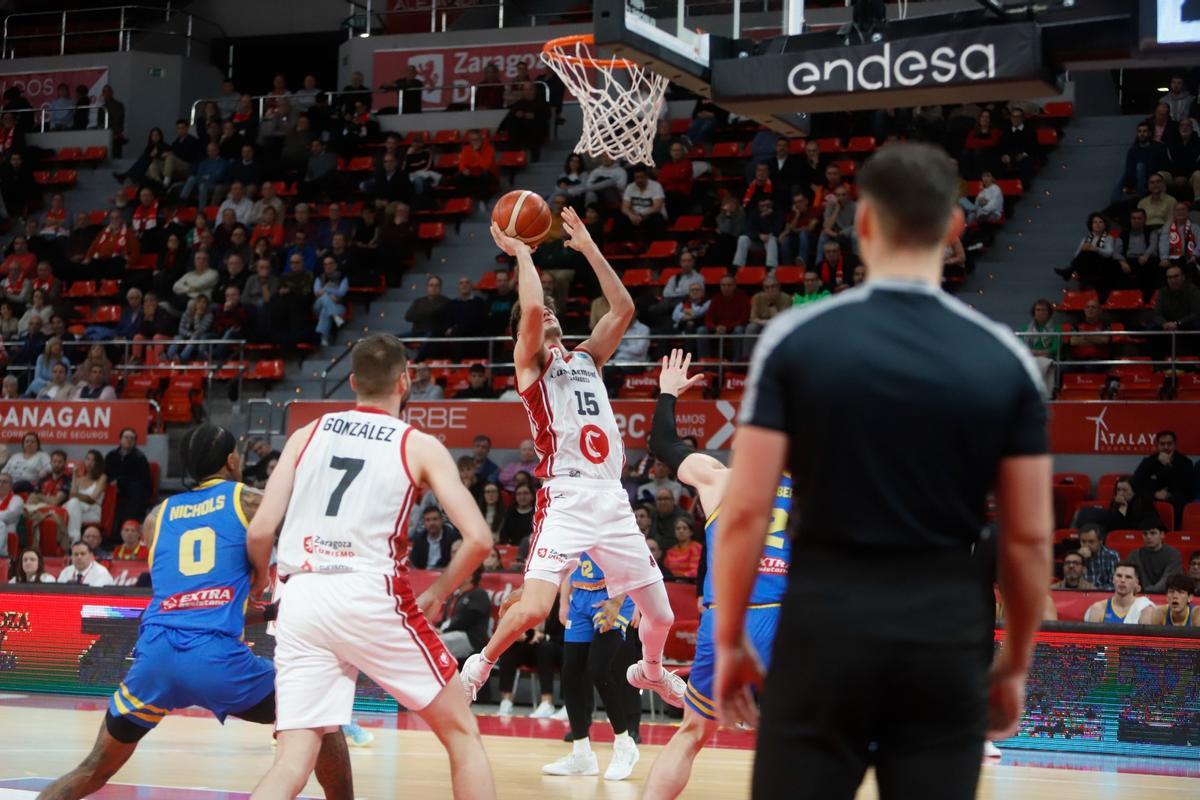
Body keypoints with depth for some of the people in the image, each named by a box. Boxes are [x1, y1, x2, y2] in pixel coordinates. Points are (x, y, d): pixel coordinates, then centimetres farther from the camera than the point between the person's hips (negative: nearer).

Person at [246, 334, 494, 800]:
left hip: (302, 600, 3)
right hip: (371, 596, -3)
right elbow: (478, 539, -2)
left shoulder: (307, 435, 14)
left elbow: (260, 532, 6)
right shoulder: (419, 446, 6)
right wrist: (436, 595, 13)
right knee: (461, 734, 13)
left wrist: (261, 582, 27)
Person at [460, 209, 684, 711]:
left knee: (660, 615, 12)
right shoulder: (529, 363, 4)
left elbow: (623, 309, 13)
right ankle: (479, 666, 6)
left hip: (613, 502, 6)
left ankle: (650, 670, 43)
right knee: (533, 608, -21)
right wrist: (521, 253, -1)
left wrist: (589, 248, 14)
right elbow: (530, 307, -14)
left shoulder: (587, 358, 21)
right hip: (565, 500, -6)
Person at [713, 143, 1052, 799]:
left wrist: (729, 639, 5)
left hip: (824, 627, -1)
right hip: (947, 636, 1)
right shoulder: (1005, 360, 0)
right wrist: (1015, 662, 14)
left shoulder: (796, 339, -5)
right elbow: (1028, 537, 2)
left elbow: (746, 511, -7)